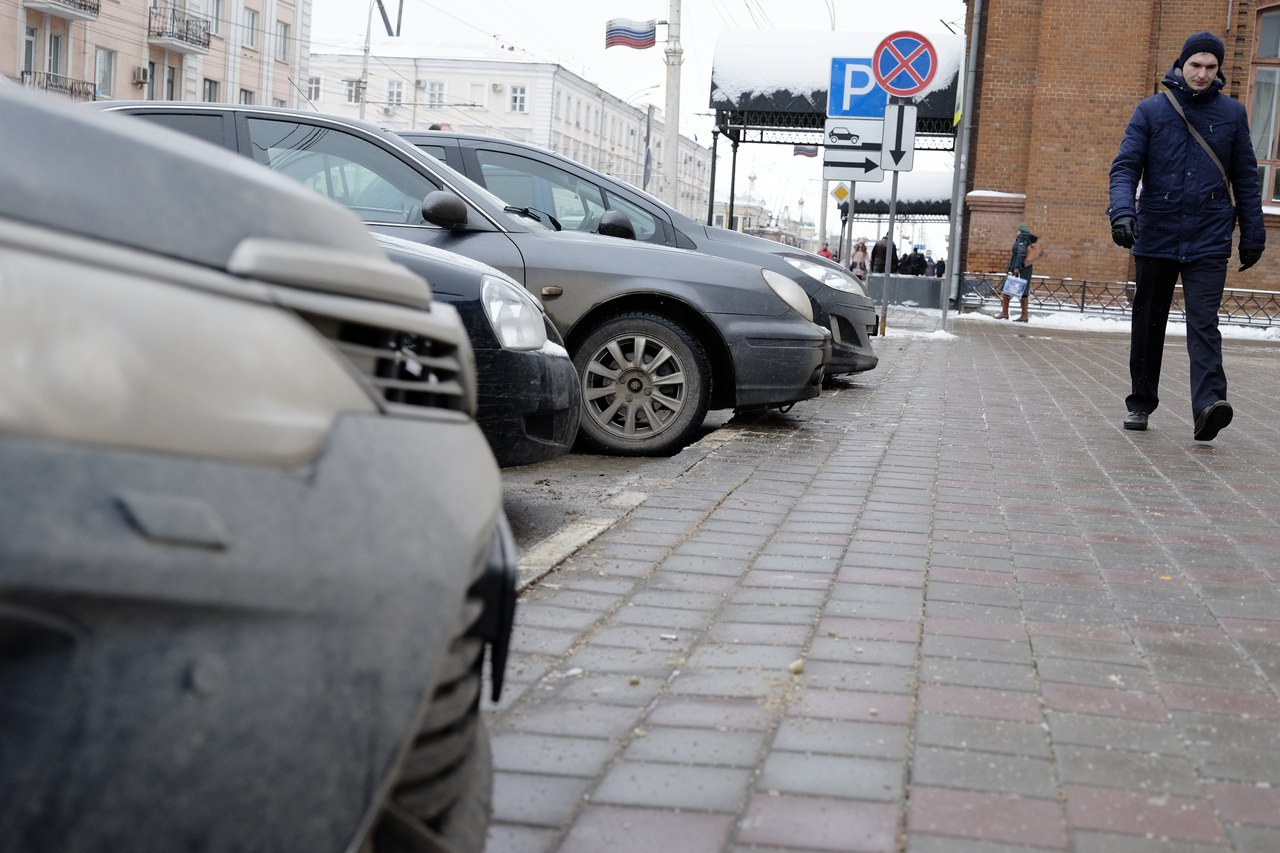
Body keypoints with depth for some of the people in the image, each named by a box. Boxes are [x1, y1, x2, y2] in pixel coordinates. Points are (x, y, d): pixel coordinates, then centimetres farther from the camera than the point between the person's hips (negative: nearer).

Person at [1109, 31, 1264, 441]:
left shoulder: (1232, 114, 8)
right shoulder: (1151, 110, 4)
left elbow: (1246, 179, 12)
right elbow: (1125, 166, -2)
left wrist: (1253, 234, 8)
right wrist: (1122, 209, -20)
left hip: (1209, 241, -1)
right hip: (1155, 237, 1)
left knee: (1203, 322, -14)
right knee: (1148, 324, 10)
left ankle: (1208, 405, -25)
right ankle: (1141, 403, 23)